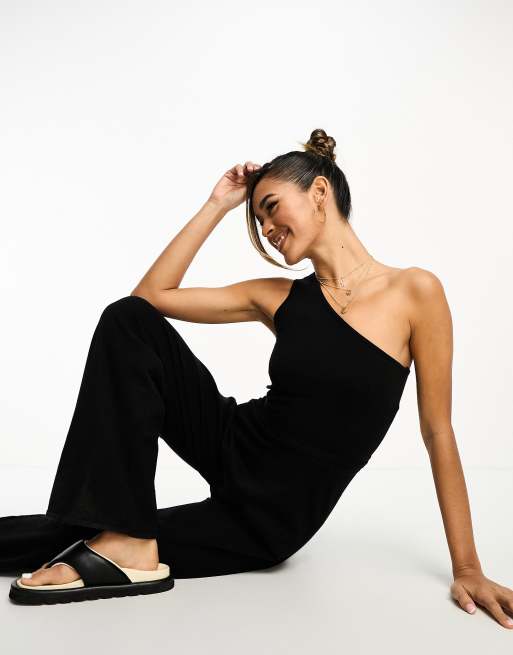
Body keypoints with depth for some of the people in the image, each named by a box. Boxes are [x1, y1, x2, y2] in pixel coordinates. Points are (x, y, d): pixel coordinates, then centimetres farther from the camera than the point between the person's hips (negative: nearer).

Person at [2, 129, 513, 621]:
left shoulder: (414, 292, -11)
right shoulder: (277, 298, 2)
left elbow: (437, 431, -7)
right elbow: (151, 294, 2)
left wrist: (467, 568, -6)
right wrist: (217, 205, -1)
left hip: (270, 519, -4)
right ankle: (122, 538, -17)